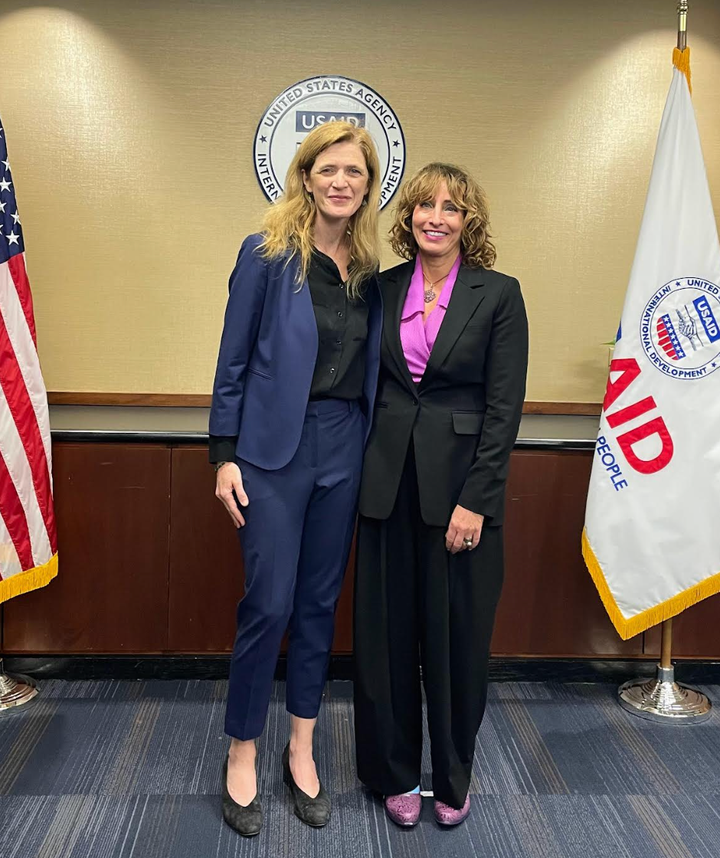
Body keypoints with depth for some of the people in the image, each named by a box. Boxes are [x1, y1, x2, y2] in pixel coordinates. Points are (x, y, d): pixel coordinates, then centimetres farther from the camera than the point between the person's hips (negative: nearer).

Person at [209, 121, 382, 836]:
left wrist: (373, 446, 9)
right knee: (269, 604, -3)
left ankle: (301, 750, 28)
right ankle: (242, 756, 20)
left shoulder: (370, 269, 8)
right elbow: (233, 360, -5)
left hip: (344, 448, 5)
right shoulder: (268, 253, -5)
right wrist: (225, 456, -8)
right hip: (275, 449, -4)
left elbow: (372, 365, 13)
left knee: (320, 602, 12)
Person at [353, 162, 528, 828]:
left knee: (457, 636, 9)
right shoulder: (383, 290, 7)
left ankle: (452, 778, 32)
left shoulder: (498, 294, -3)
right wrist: (363, 470, 2)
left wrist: (475, 501, -12)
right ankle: (396, 773, 31)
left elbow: (504, 407, -7)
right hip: (388, 483, 3)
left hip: (460, 484, -3)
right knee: (387, 632, 10)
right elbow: (367, 388, 10)